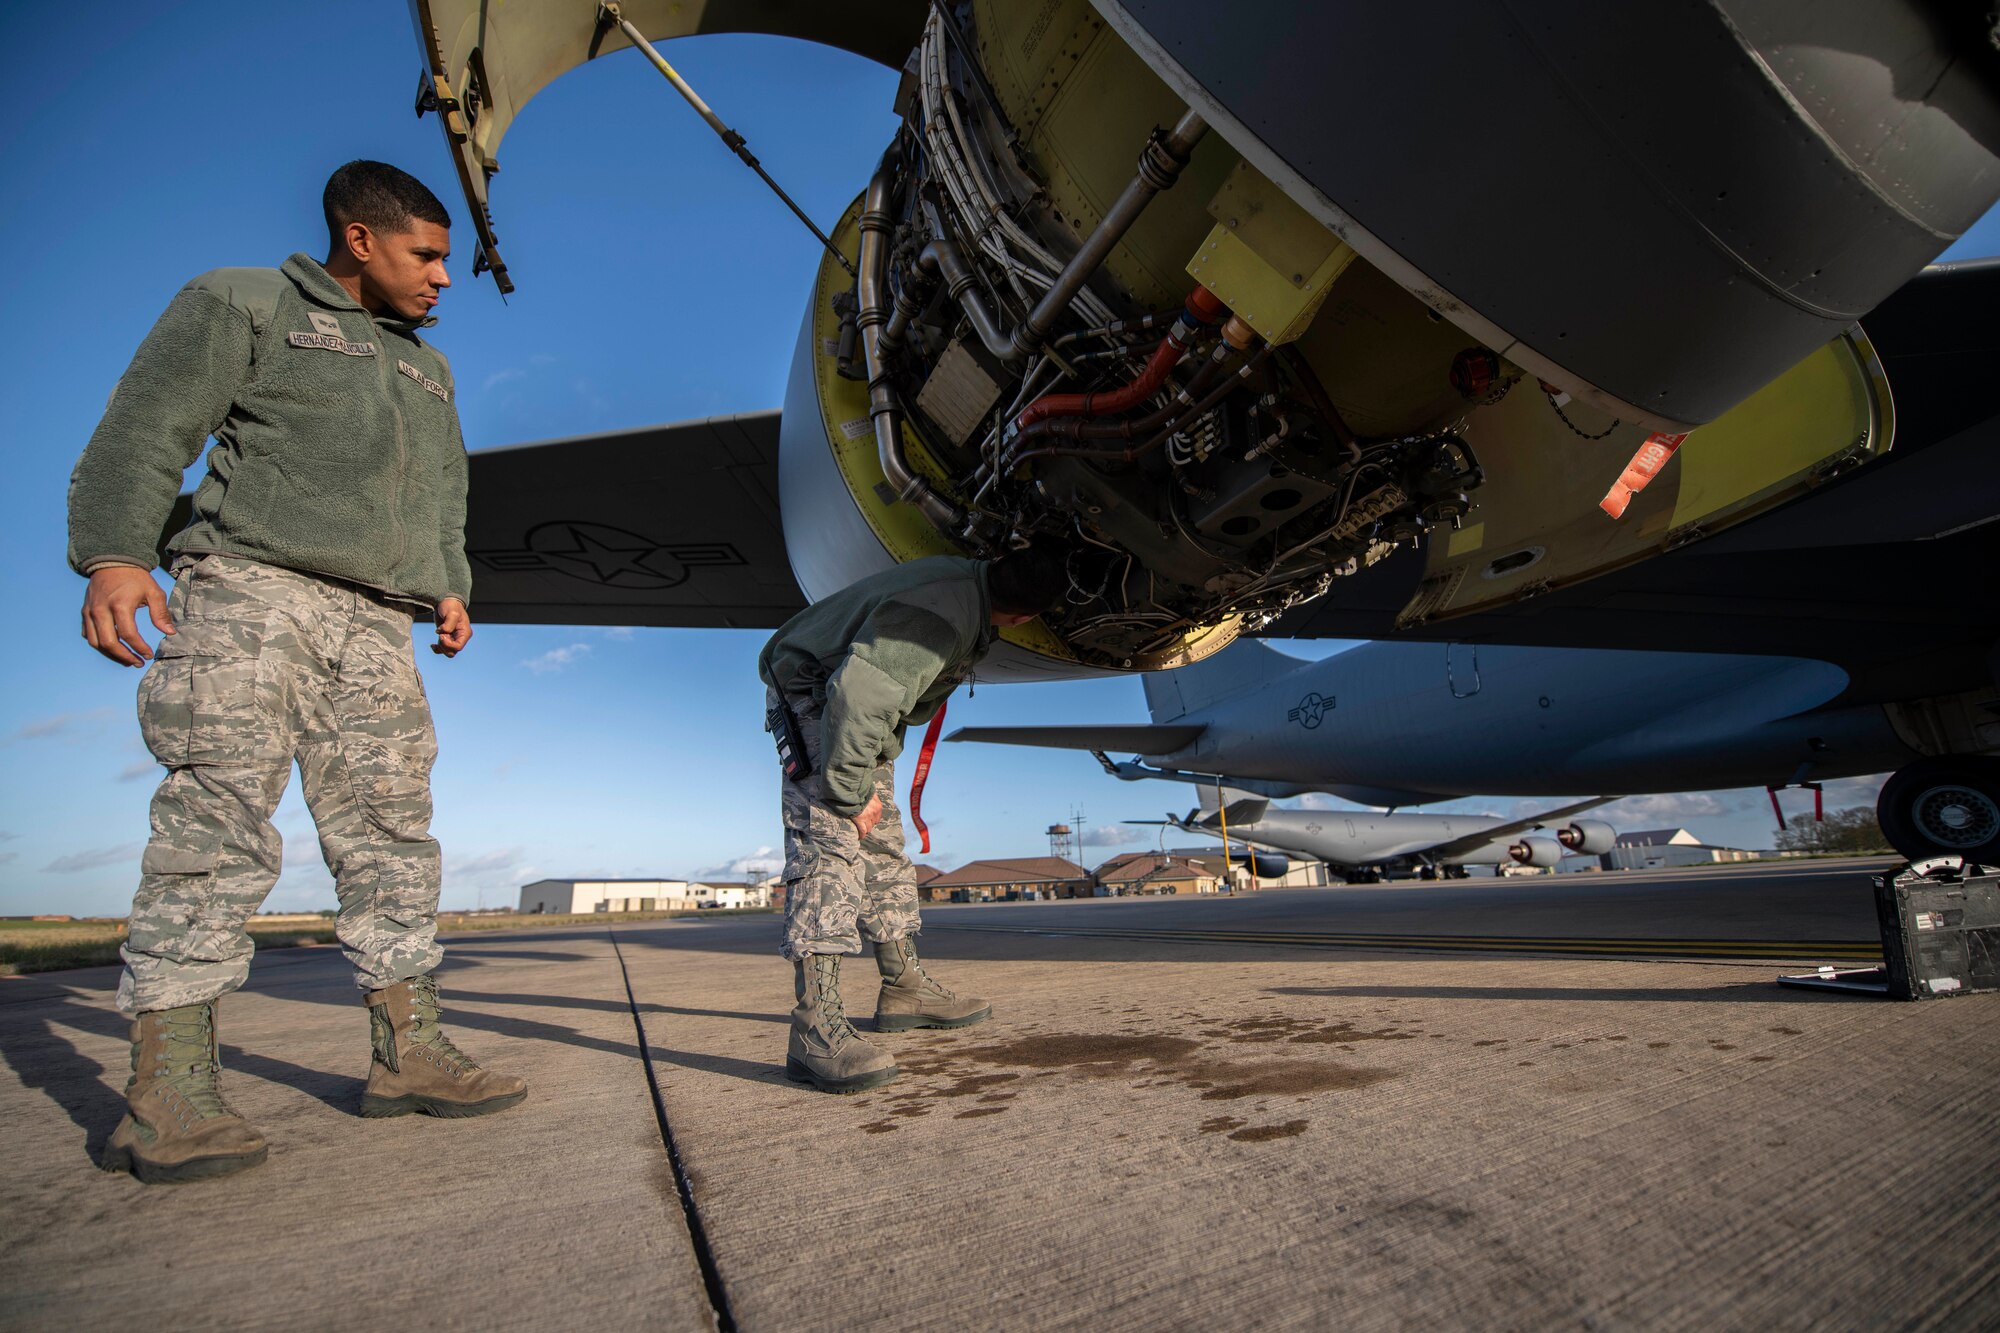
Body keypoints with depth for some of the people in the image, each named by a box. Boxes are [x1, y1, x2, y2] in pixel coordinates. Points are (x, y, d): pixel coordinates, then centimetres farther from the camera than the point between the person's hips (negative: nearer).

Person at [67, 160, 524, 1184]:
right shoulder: (240, 304, 10)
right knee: (218, 827, -11)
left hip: (377, 626, 6)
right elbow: (145, 428, 0)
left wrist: (451, 586, 12)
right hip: (250, 590, -5)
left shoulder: (427, 368, 28)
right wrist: (115, 554, -13)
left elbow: (443, 493, 27)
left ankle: (408, 1054, 5)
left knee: (389, 833, 0)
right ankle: (165, 1094, -4)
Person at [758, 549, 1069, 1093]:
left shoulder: (967, 579, -3)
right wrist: (851, 793, -27)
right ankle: (815, 1027, -25)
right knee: (830, 839, -22)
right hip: (810, 689, -10)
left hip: (863, 706, 10)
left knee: (885, 844, 10)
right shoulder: (940, 616, -33)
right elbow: (859, 698, -36)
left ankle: (904, 987, 20)